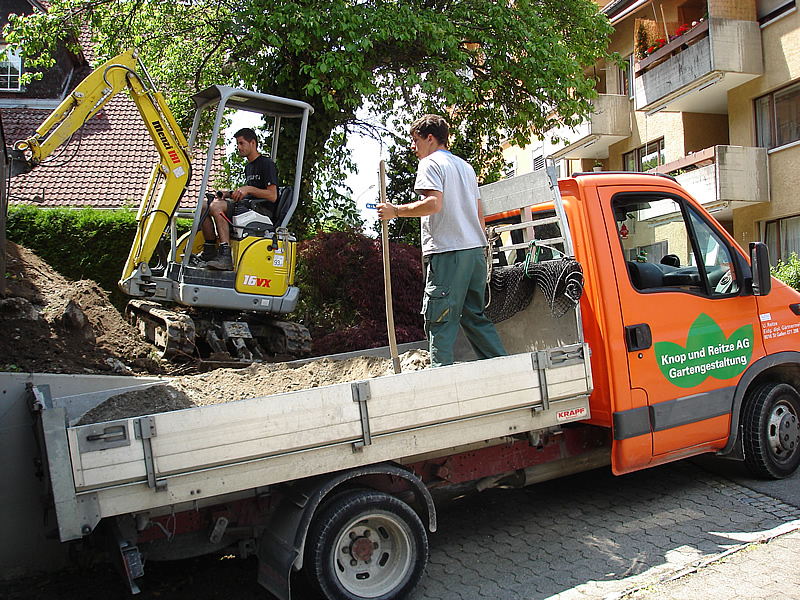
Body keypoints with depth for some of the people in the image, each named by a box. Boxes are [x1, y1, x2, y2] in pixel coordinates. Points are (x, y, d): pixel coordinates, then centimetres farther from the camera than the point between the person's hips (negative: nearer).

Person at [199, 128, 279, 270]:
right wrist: (229, 194, 12)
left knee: (216, 206, -29)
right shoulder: (248, 167, 26)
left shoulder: (267, 164, -3)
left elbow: (272, 196, -14)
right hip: (245, 206, 9)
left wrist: (249, 189, -22)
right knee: (202, 207, -3)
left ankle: (225, 256, -38)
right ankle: (209, 251, -7)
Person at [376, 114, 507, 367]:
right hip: (476, 250, 8)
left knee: (439, 319, -5)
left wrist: (395, 211, -10)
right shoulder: (465, 166, 23)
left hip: (447, 253, -8)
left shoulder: (430, 163, -1)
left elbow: (433, 204, -18)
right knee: (475, 315, 14)